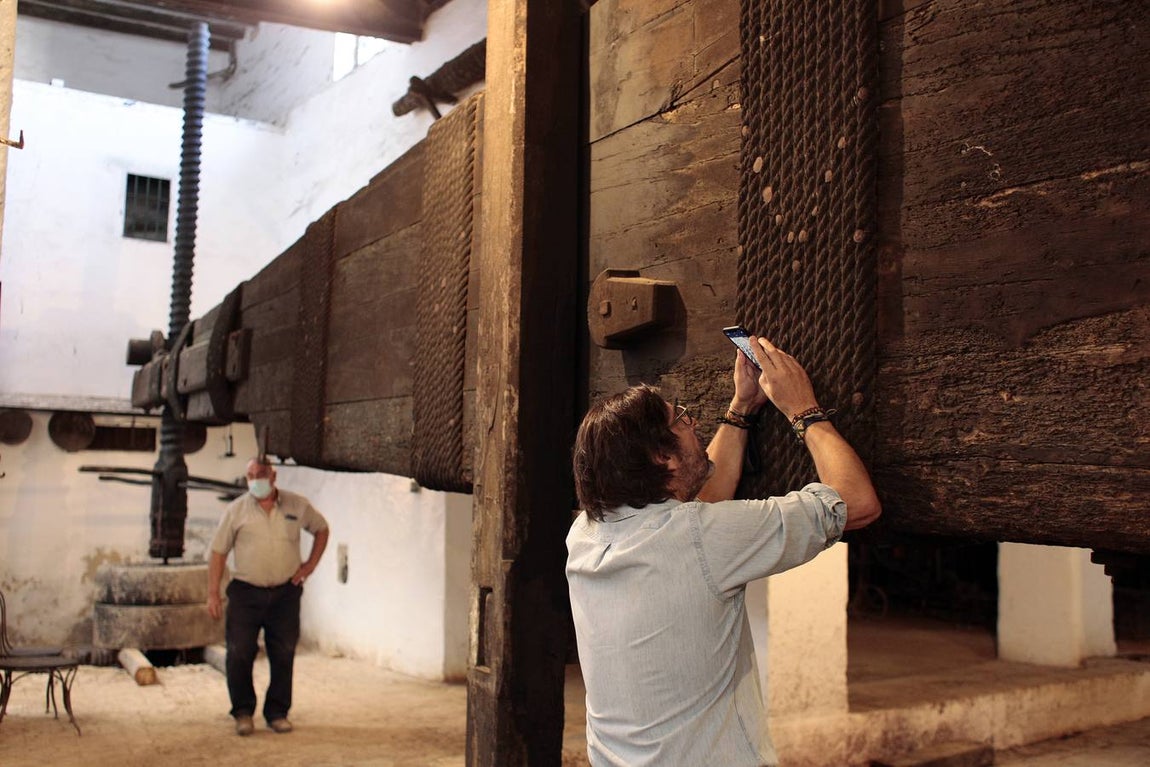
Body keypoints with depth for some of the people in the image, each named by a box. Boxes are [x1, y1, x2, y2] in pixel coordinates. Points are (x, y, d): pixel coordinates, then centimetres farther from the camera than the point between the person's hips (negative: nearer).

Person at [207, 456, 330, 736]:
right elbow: (218, 551, 1)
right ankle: (243, 711, 16)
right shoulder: (236, 510, 0)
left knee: (283, 655, 5)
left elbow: (321, 529, 18)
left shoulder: (297, 505, 3)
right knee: (239, 654, -2)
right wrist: (213, 594, -4)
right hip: (246, 592, -1)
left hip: (286, 592, 1)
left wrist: (311, 564, 7)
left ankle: (277, 712, 19)